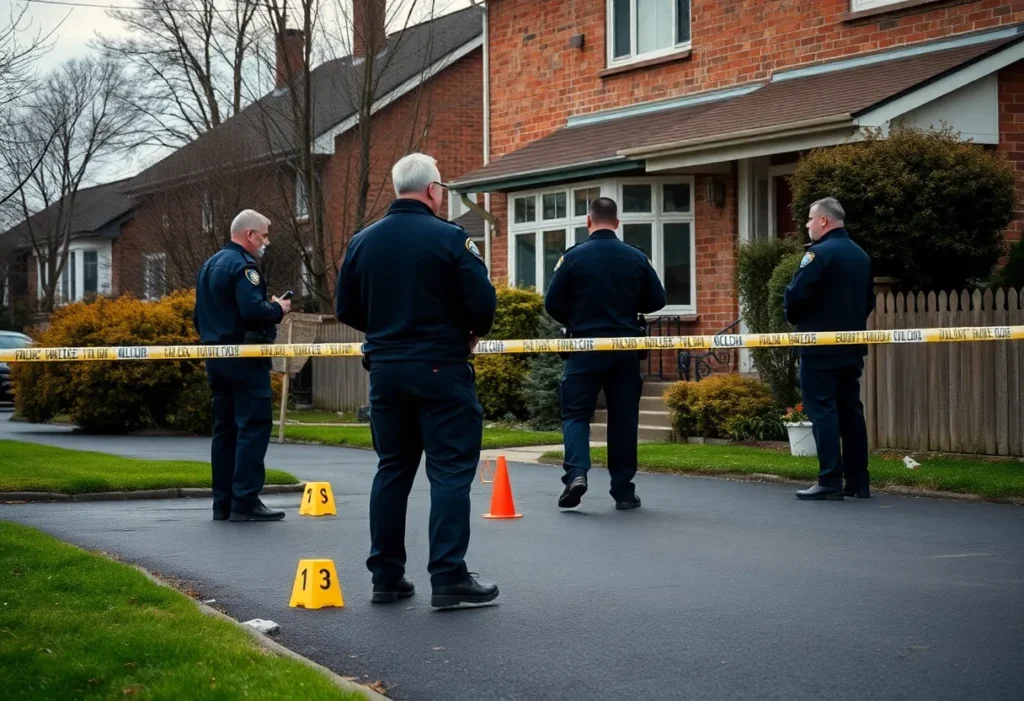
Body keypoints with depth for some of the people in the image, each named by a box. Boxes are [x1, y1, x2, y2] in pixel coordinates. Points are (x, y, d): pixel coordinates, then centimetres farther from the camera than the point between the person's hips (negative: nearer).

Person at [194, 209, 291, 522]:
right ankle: (245, 501, -10)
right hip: (244, 358, -10)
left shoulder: (209, 266, 17)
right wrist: (278, 308, -8)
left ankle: (223, 502, 12)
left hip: (216, 358, 10)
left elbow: (199, 316, 21)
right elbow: (254, 310, -25)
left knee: (225, 428, 11)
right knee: (254, 426, -7)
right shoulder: (242, 265, -14)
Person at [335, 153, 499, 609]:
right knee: (450, 470, -1)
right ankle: (448, 578, -4)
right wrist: (472, 333, 6)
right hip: (441, 369, -5)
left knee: (392, 469, 13)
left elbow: (346, 309, 9)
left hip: (385, 369, 5)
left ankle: (386, 577, 16)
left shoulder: (363, 241, 5)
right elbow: (483, 303, -14)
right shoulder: (450, 238, -10)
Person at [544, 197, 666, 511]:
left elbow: (553, 303, -5)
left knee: (576, 413, 5)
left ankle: (576, 472, -16)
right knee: (623, 418, 9)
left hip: (585, 347, -2)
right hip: (626, 348, 2)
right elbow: (657, 300, 5)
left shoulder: (573, 256, -7)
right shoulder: (637, 257, 0)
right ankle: (623, 490, 12)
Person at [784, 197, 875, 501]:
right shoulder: (861, 256, 14)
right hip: (852, 347, 8)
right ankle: (858, 481, 12)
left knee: (822, 410, -6)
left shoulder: (819, 253, -14)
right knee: (851, 410, 11)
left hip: (820, 348, -8)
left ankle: (830, 482, -9)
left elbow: (795, 296, -19)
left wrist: (794, 318, 1)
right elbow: (869, 299, 18)